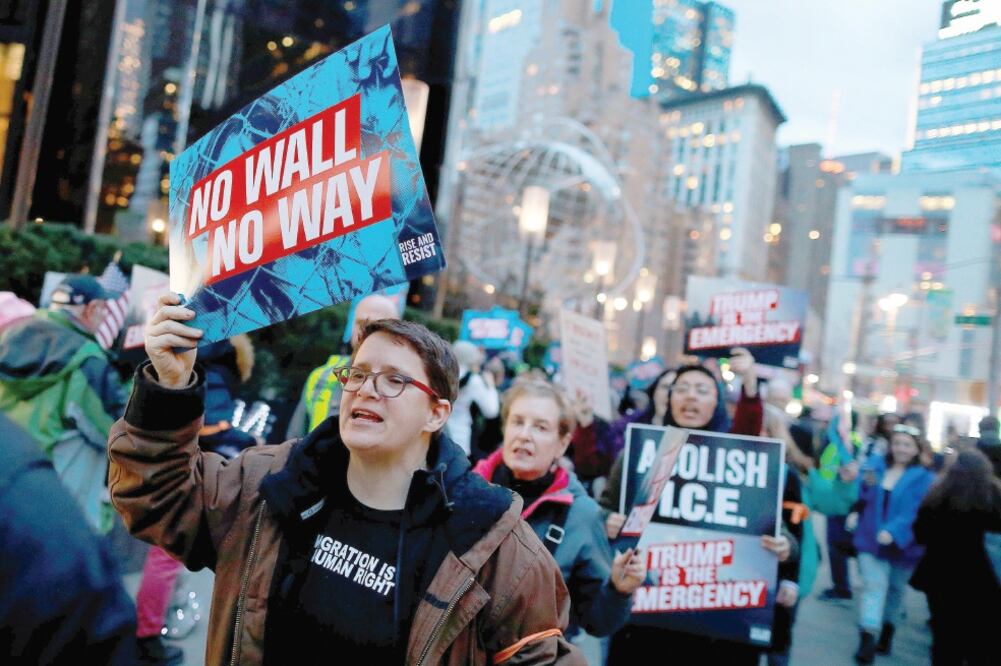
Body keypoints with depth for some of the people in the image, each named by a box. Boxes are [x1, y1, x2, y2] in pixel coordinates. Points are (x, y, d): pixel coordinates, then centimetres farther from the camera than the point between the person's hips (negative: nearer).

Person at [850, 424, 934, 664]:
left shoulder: (924, 478, -9)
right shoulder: (874, 464, 1)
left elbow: (917, 512, -19)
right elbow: (859, 494, 8)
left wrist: (893, 531, -29)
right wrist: (856, 511, -12)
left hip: (902, 544, -1)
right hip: (870, 539, 1)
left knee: (895, 588, 17)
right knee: (874, 585, -10)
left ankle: (887, 631, 36)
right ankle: (867, 639, -15)